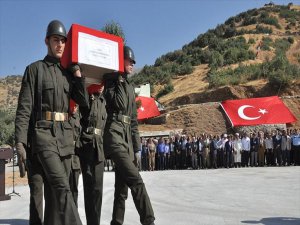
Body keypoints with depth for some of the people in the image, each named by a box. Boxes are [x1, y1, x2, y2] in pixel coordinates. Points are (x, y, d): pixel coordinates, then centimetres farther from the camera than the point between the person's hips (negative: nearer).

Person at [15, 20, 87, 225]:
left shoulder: (68, 73, 17)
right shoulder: (35, 69, 3)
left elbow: (83, 101, 9)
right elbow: (24, 108, -3)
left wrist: (77, 72, 4)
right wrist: (20, 141, -12)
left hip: (66, 135, 5)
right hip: (43, 134, -5)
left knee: (55, 189, 8)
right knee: (62, 187, -16)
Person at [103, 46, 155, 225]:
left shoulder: (130, 87, 21)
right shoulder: (109, 81, 3)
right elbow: (120, 104, -13)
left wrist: (136, 147, 16)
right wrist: (120, 80, -6)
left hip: (127, 137, 8)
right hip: (114, 134, -7)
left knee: (122, 186, 8)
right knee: (136, 180, -15)